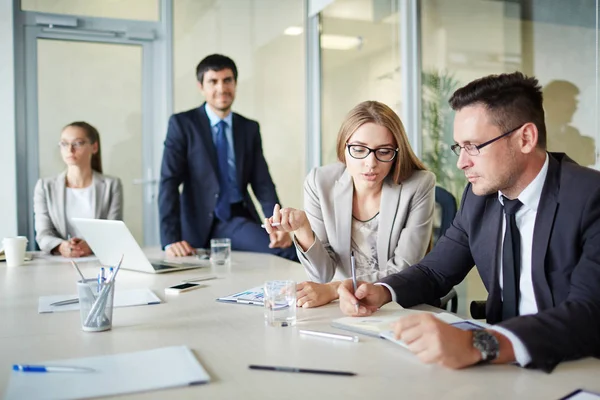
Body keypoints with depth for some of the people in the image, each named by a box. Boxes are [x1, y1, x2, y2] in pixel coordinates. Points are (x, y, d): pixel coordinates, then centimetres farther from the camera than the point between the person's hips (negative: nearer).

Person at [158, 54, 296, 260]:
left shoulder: (250, 128, 9)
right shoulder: (182, 124, -2)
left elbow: (263, 183, 4)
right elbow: (169, 181, -8)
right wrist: (171, 239, -20)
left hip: (239, 219, 4)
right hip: (202, 223, -4)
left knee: (289, 249, -23)